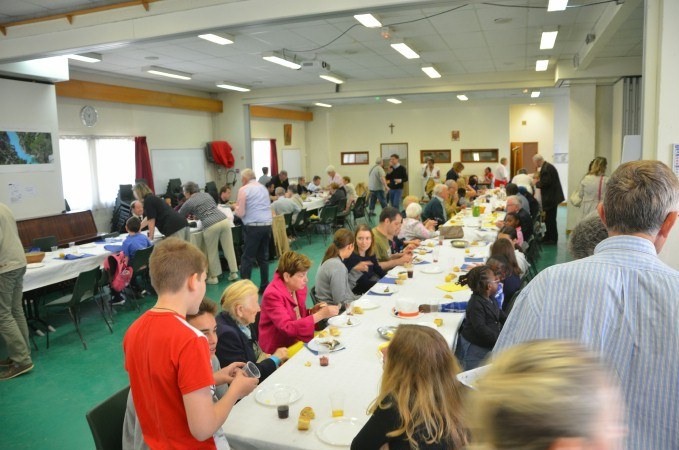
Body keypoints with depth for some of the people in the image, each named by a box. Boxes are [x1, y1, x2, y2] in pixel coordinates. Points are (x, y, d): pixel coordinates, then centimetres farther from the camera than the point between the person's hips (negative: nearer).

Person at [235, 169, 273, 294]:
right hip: (267, 224, 6)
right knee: (263, 257, 12)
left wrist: (236, 208, 16)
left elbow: (240, 213, -6)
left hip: (253, 226, -6)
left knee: (248, 258, 0)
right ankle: (264, 286, 15)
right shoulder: (263, 188, 17)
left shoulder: (243, 189, -3)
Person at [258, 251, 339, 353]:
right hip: (279, 349, -7)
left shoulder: (299, 287, 3)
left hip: (297, 340, 7)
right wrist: (320, 315, -29)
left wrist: (312, 311, -6)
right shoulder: (272, 295, -19)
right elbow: (287, 328, -27)